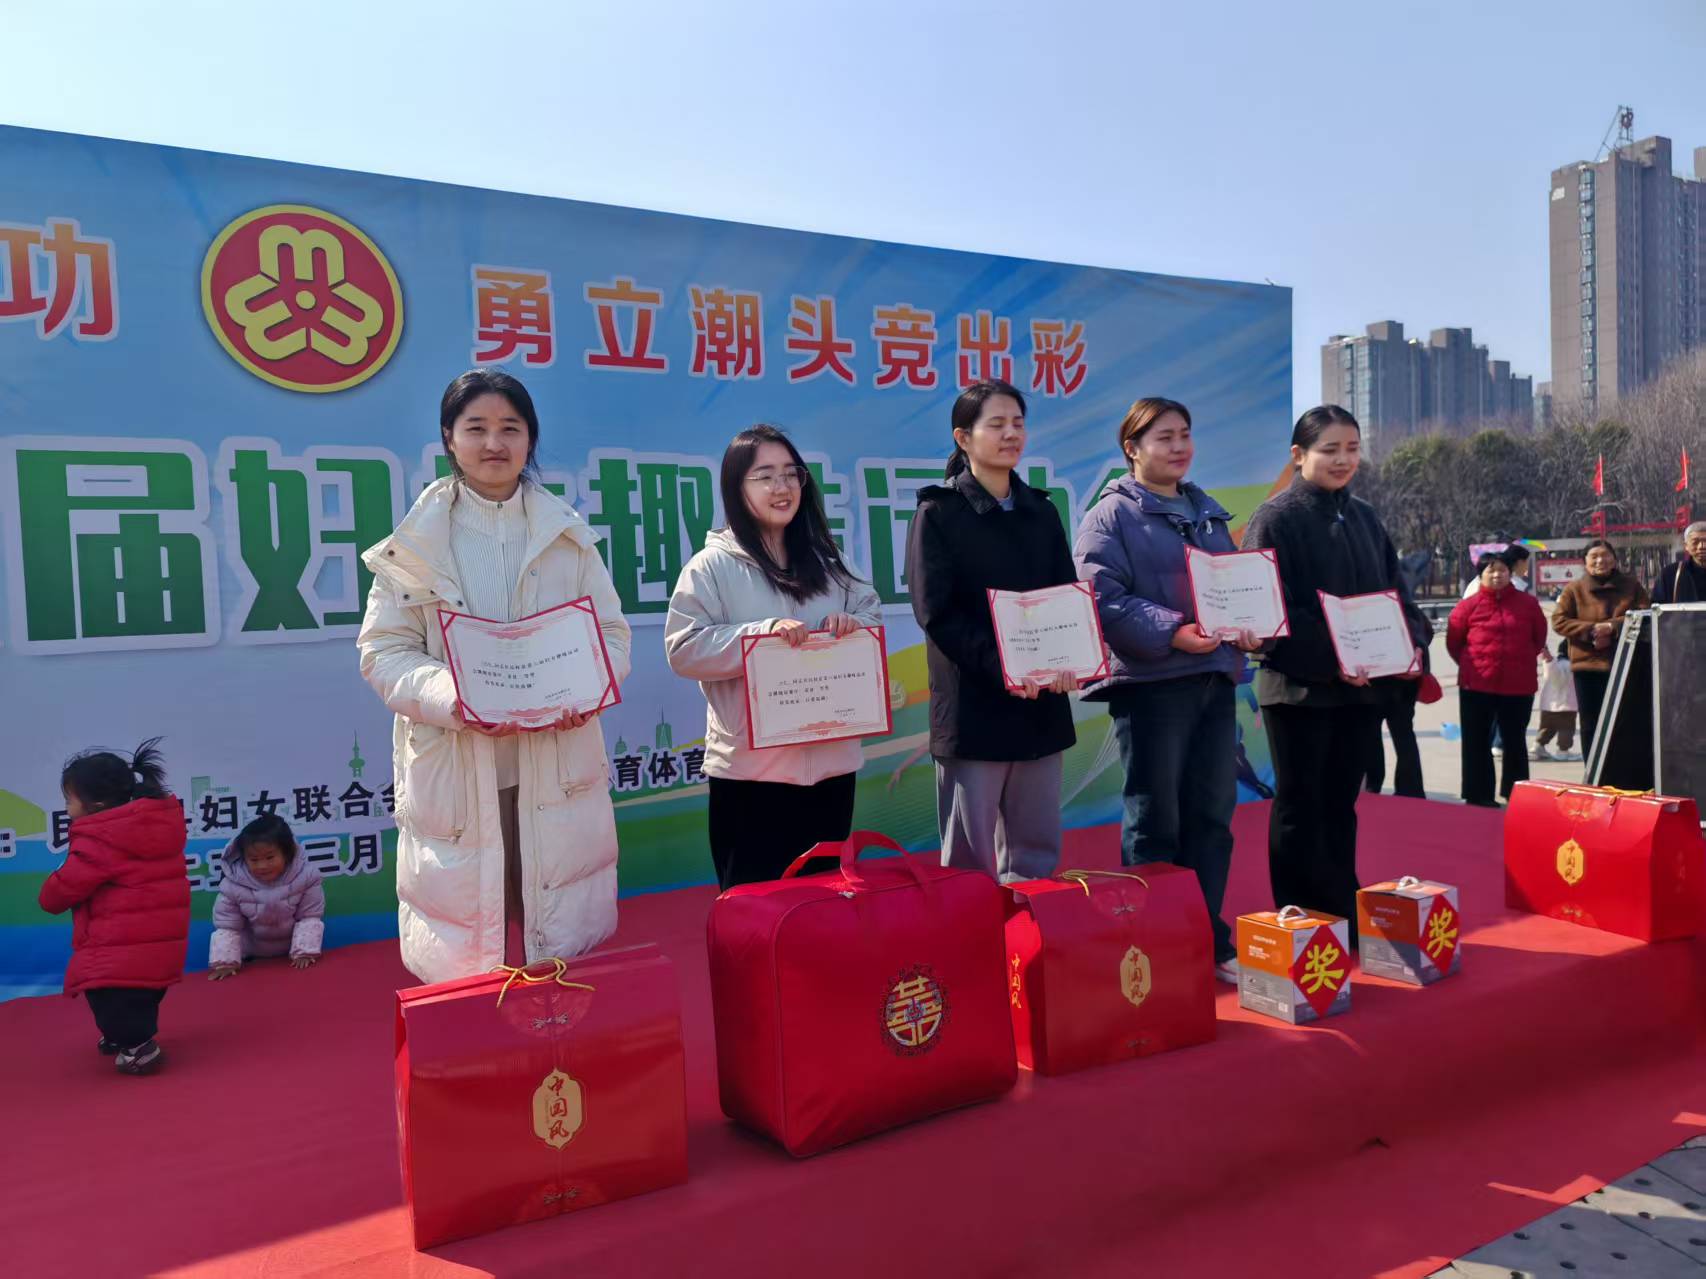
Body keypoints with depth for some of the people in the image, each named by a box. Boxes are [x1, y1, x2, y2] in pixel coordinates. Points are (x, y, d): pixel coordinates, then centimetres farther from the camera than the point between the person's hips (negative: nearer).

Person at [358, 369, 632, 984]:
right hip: (454, 776, -1)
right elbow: (384, 651, -2)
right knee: (460, 967, 4)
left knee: (565, 955, 8)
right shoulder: (418, 540, 2)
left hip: (556, 774, 2)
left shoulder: (567, 533, 9)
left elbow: (610, 631, 8)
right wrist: (454, 698, -21)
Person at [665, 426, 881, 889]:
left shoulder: (826, 560, 11)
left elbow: (873, 617, 16)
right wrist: (763, 632, -23)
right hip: (751, 767, -5)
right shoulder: (713, 565, -6)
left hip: (831, 759, 5)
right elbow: (684, 649, -13)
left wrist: (853, 623, -7)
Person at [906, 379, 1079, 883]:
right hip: (973, 705, -5)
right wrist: (1001, 666, -22)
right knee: (970, 856, 0)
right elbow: (937, 613, -10)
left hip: (1042, 703, 5)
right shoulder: (938, 512, -2)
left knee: (1036, 850, 11)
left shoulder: (1041, 511, 14)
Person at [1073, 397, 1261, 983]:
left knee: (1212, 817, 11)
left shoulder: (1208, 511, 19)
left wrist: (1246, 624, 1)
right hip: (1150, 683, -7)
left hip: (1215, 681, 7)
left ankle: (1211, 944, 23)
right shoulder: (1113, 514, -3)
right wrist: (1171, 632, -23)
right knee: (1154, 824, 1)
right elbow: (1103, 600, -14)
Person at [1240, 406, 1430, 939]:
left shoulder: (1364, 517, 13)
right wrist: (1331, 659, -23)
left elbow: (1395, 592, 15)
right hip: (1301, 687, -6)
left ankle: (1346, 920, 24)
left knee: (1341, 804, 14)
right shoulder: (1274, 519, -8)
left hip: (1363, 685, 6)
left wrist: (1413, 643, -3)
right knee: (1300, 809, 2)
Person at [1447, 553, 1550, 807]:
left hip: (1519, 685, 2)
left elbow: (1539, 637, 13)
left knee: (1515, 741, 10)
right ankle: (1478, 794, 11)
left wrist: (1521, 660, 11)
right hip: (1477, 686, -1)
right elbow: (1453, 642, 3)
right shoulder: (1468, 605, -4)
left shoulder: (1528, 603, 3)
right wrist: (1472, 665, 6)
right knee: (1476, 741, 3)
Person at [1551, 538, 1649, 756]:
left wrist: (1612, 627, -18)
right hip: (1587, 666, 0)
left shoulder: (1632, 586, 6)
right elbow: (1559, 620, -3)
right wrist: (1590, 630, -17)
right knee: (1591, 725, 4)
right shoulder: (1574, 589, 4)